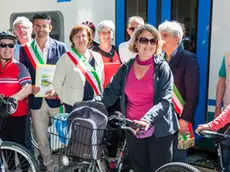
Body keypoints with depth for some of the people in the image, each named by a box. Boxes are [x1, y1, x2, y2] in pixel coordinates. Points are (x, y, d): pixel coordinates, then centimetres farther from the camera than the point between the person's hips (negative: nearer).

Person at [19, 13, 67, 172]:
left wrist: (58, 91, -15)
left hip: (57, 99, -2)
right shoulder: (25, 49, 5)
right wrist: (30, 88, -13)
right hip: (36, 101, 2)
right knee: (42, 140, 11)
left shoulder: (61, 47, 1)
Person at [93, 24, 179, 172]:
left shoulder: (162, 68, -5)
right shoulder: (126, 68, 5)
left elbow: (165, 100, -14)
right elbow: (110, 92, -1)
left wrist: (148, 119, -31)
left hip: (158, 130, -3)